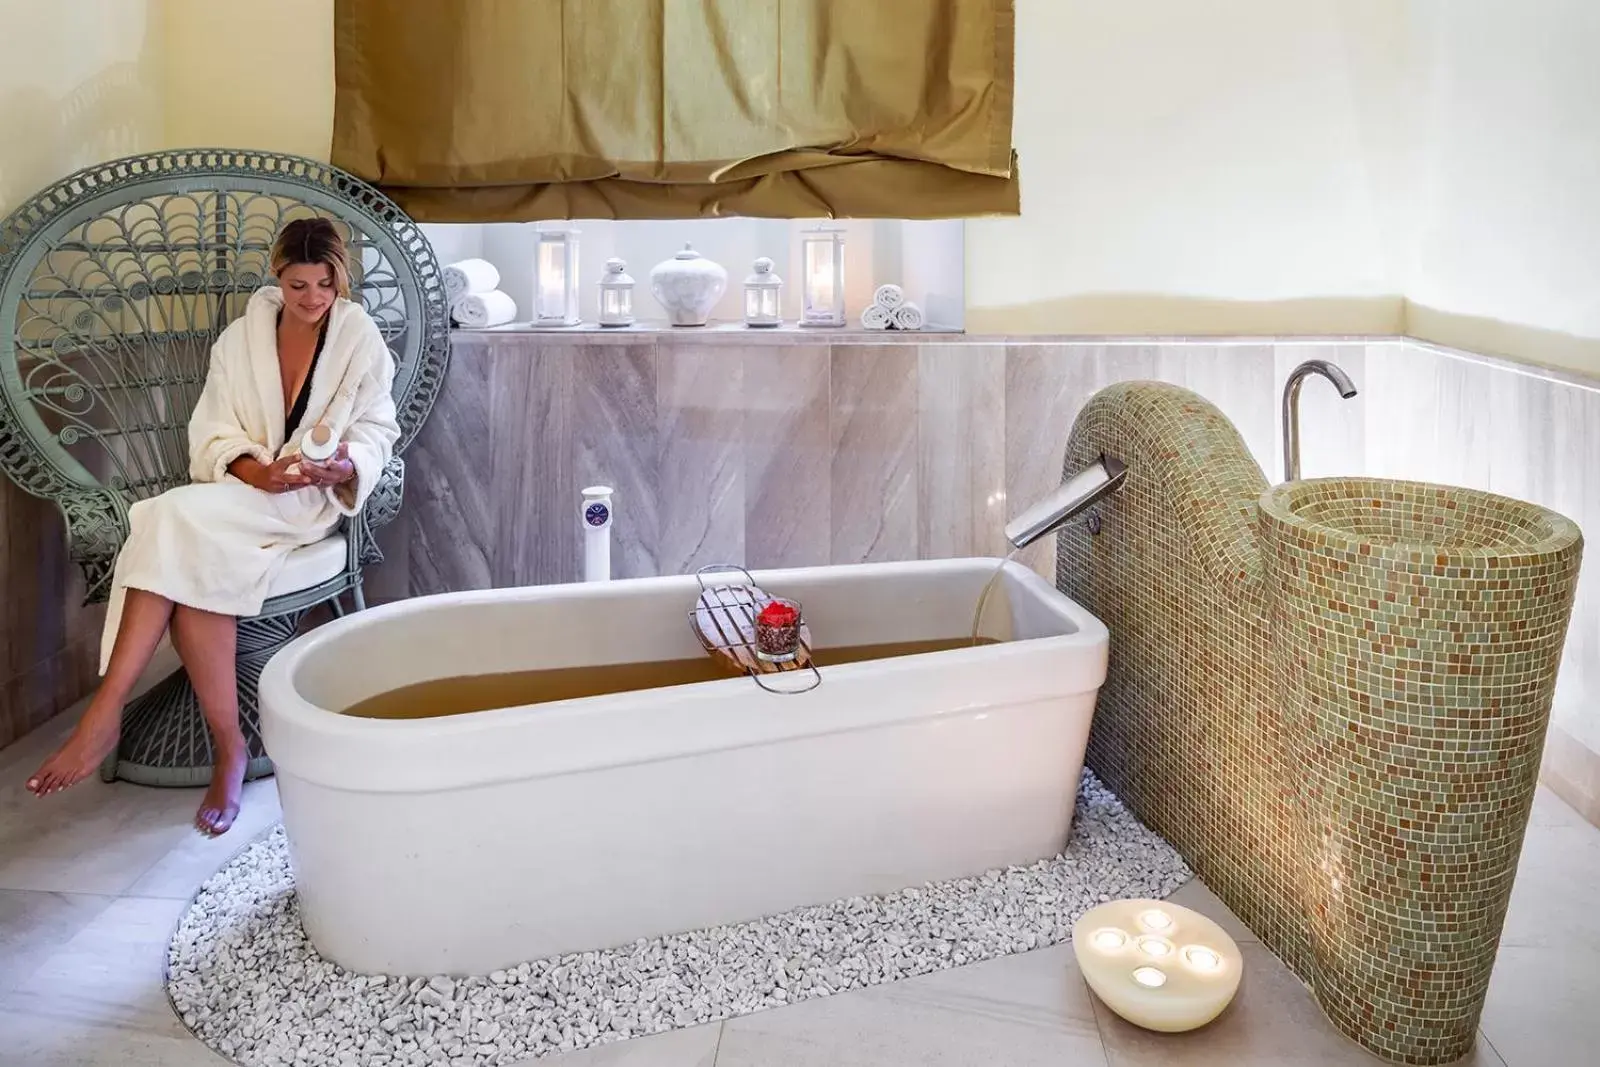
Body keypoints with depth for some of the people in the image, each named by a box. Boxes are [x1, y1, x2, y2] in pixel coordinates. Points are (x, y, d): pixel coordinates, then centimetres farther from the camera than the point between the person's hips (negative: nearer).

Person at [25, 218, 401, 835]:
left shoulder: (360, 337, 2)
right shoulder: (243, 336, 9)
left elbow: (376, 431, 1)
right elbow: (214, 435, 4)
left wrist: (345, 465, -22)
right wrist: (260, 472, -17)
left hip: (313, 499, -3)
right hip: (239, 491, 3)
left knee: (175, 523, -30)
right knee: (193, 561, -32)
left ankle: (106, 715, -30)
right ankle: (228, 750, -27)